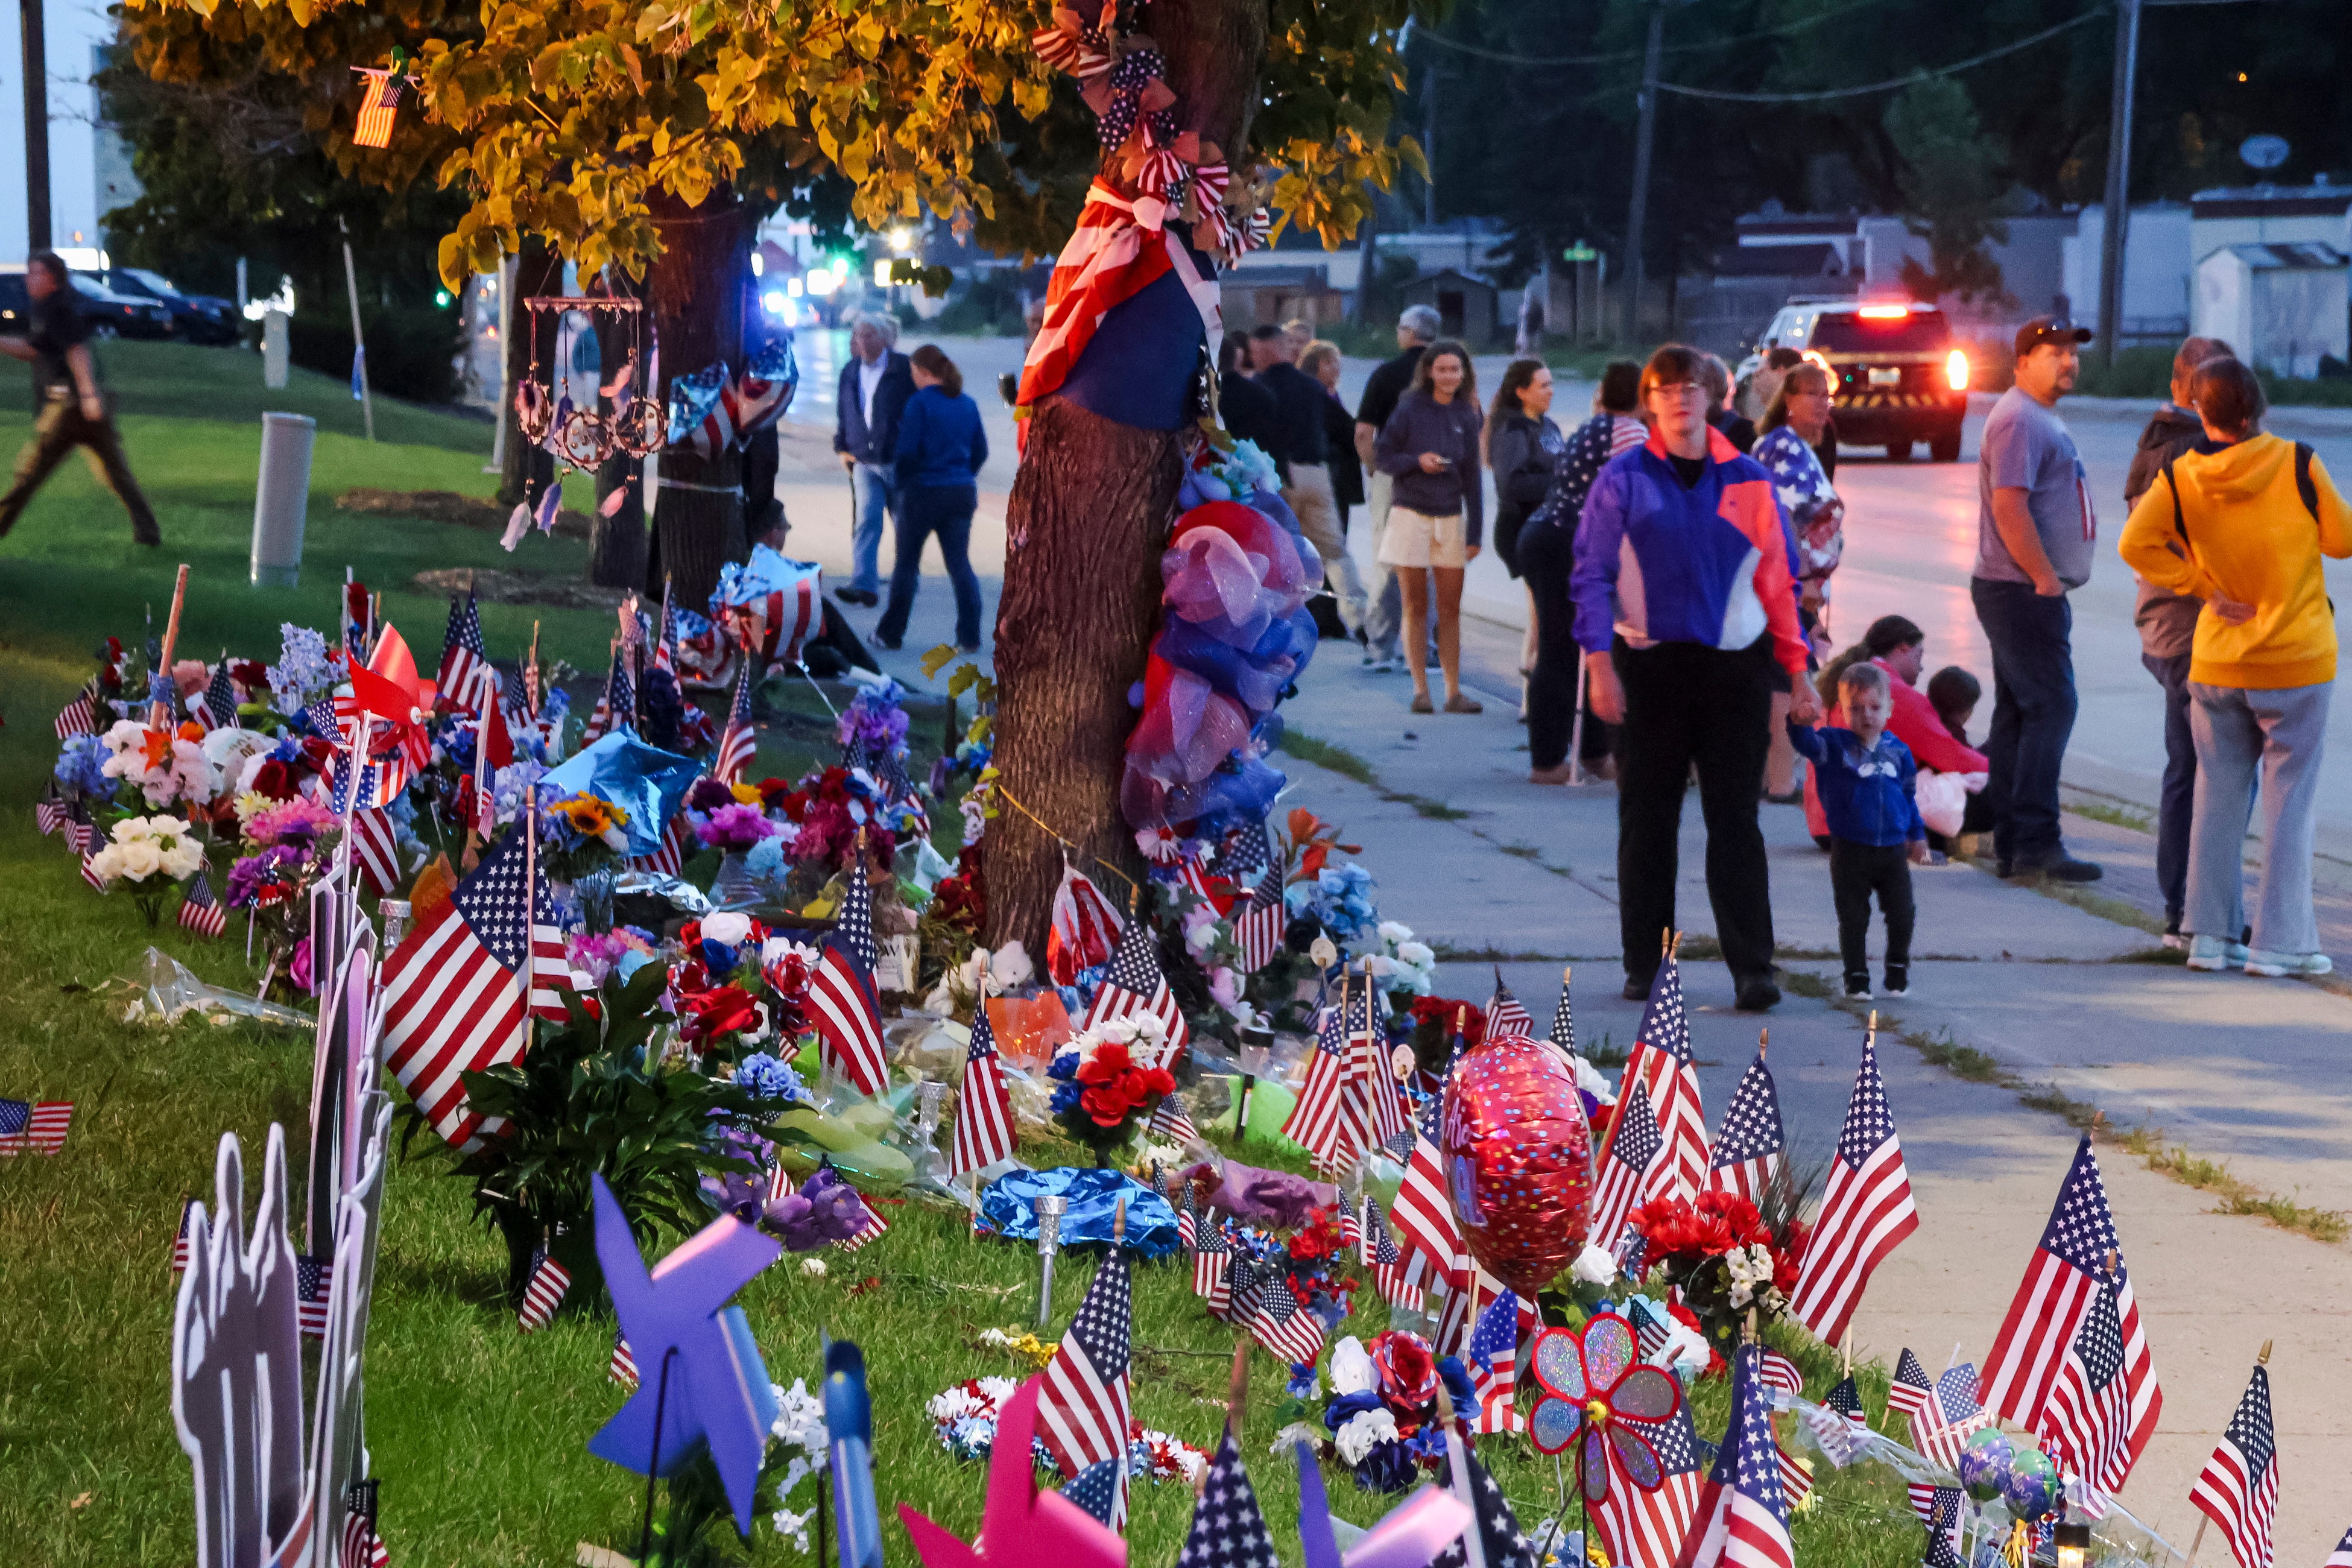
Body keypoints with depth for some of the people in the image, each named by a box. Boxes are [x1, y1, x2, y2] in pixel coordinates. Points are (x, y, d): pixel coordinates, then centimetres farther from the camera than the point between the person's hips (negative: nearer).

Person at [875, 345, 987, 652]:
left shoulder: (920, 402, -12)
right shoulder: (967, 404, 5)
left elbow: (907, 451, -13)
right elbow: (981, 452, 8)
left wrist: (903, 485, 1)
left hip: (924, 489, -5)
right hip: (962, 493, 5)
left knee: (906, 563, 7)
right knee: (960, 564, 7)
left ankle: (891, 633, 13)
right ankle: (970, 637, 2)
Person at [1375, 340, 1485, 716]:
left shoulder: (1466, 416, 5)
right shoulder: (1410, 409, -5)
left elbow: (1472, 477, 8)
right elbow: (1384, 457, -2)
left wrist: (1475, 532, 5)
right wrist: (1417, 461, -20)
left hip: (1450, 518, 3)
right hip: (1411, 515, -3)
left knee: (1450, 609, 3)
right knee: (1416, 607, 2)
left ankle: (1454, 692, 7)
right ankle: (1420, 690, 6)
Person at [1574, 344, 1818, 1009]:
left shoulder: (1749, 481, 7)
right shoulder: (1623, 480, 3)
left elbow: (1780, 579, 10)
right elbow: (1592, 575, 2)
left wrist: (1797, 671, 7)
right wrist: (1600, 664, -8)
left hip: (1735, 666, 0)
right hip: (1649, 663, 0)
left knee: (1735, 819, -1)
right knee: (1647, 819, 5)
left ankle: (1752, 968, 0)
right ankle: (1644, 966, 13)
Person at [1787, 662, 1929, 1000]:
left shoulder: (1897, 751, 6)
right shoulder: (1834, 745, -4)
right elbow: (1805, 742, -23)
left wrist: (1918, 835, 18)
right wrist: (1799, 718, -43)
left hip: (1893, 849, 2)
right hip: (1850, 851, -2)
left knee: (1902, 915, 5)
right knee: (1853, 918, 2)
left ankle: (1898, 970, 25)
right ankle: (1857, 977, 13)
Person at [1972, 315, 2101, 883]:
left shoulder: (2041, 419, 20)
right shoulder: (2018, 420, -14)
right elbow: (2009, 508, -22)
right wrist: (2046, 579, -20)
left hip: (2032, 590, 11)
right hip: (2022, 592, -11)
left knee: (2019, 715, 10)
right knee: (2050, 708, -12)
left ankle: (2010, 844, 13)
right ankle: (2036, 842, -14)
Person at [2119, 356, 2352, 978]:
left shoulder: (2179, 476, -4)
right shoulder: (2297, 464, -11)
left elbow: (2136, 543, -14)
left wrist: (2203, 588, -6)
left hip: (2216, 663, 3)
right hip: (2296, 662, -3)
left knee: (2219, 793, 12)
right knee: (2289, 798, 3)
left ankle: (2209, 933, 13)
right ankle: (2280, 940, 2)